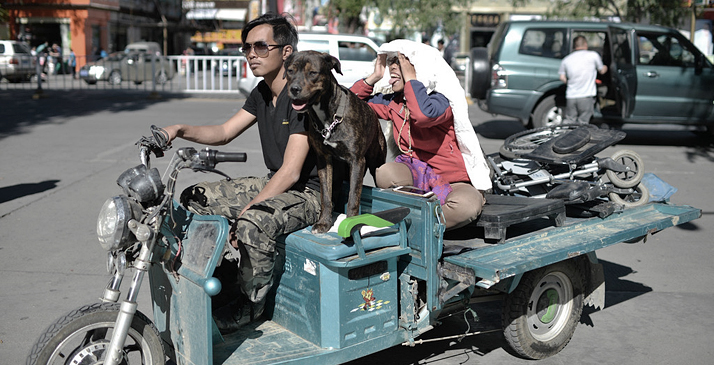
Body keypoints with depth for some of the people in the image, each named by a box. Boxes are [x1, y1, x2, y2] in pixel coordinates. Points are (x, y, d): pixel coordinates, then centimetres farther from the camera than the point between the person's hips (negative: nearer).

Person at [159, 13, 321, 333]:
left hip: (308, 192, -9)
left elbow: (291, 172, -26)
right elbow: (224, 133, 13)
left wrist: (246, 210, -28)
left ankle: (250, 303, -11)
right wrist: (180, 130, -5)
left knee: (254, 223, -37)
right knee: (194, 198, 2)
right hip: (274, 185, 9)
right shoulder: (262, 93, 9)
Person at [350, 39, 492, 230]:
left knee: (467, 205, -36)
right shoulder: (393, 101, 6)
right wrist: (375, 76, 2)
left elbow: (423, 115, -37)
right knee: (385, 173, -30)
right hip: (415, 174, 4)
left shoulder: (442, 98, -13)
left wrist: (410, 78, -22)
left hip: (454, 181, -4)